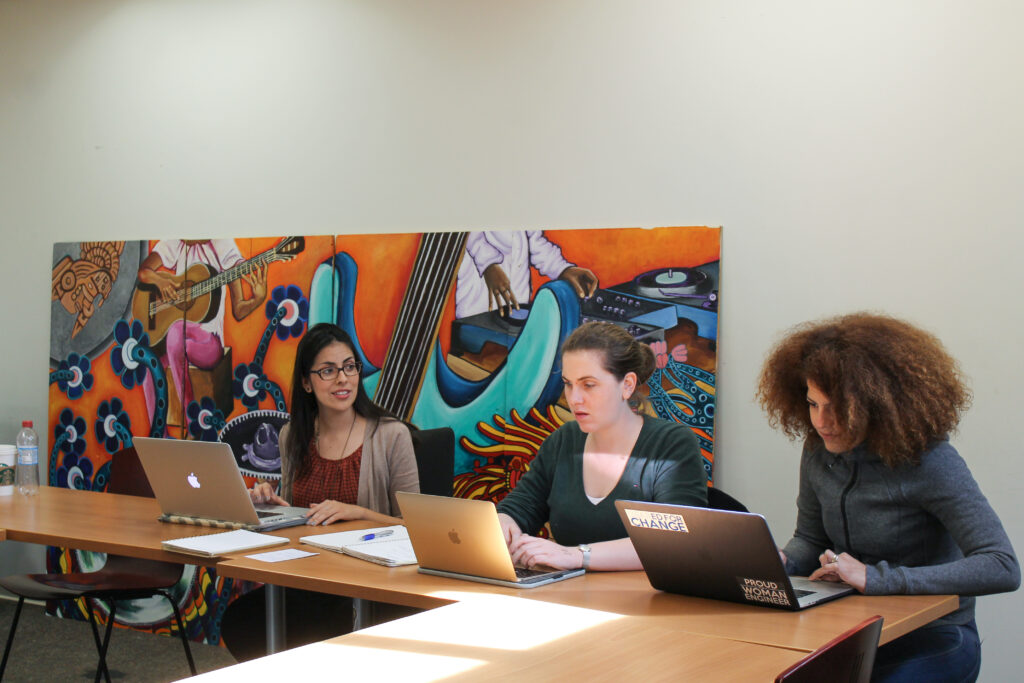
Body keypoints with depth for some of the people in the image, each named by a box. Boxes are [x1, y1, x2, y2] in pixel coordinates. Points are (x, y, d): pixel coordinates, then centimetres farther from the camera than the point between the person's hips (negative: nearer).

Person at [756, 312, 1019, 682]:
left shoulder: (928, 461, -18)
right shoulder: (819, 451, 1)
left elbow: (1003, 569, -25)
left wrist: (878, 578, -30)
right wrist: (782, 561, -8)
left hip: (932, 642, -4)